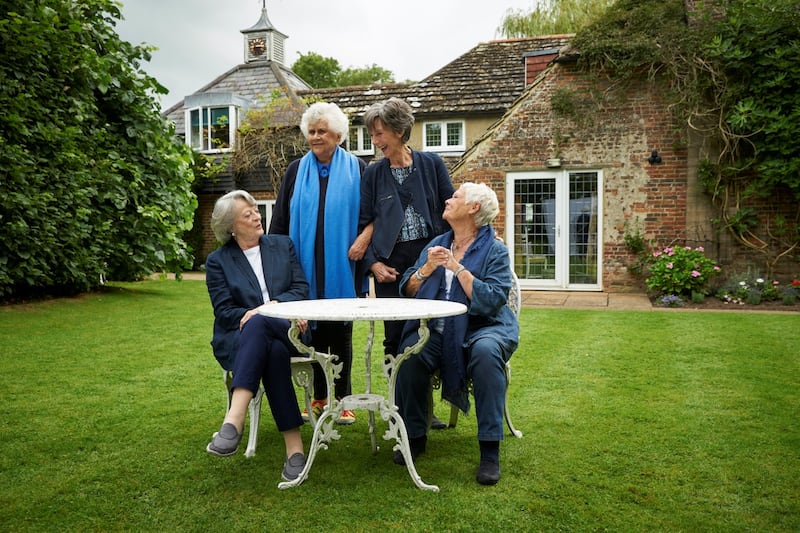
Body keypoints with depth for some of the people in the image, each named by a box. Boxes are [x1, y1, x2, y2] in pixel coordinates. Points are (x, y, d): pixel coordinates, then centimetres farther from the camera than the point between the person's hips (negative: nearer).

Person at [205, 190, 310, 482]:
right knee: (274, 352, -39)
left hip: (285, 332, 0)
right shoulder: (218, 261, 11)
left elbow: (301, 289, 6)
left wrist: (272, 306, -13)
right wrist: (251, 314, -18)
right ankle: (294, 449, -45)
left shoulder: (283, 245, 17)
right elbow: (224, 311, 0)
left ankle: (233, 422, -50)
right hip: (237, 339, 0)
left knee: (257, 324, -38)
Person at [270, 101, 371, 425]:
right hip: (306, 265, 2)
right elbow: (280, 217, 9)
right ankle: (319, 398, 18)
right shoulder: (296, 170, 10)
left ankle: (343, 399, 15)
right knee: (313, 329, 6)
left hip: (341, 265, -2)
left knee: (341, 331, 3)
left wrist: (364, 237, -14)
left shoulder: (357, 169, 4)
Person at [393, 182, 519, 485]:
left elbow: (492, 301, -16)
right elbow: (407, 291, 10)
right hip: (438, 330, 3)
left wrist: (458, 268, -15)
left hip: (483, 327, -3)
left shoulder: (494, 250, -1)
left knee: (486, 351, -37)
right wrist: (425, 270, -9)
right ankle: (415, 437, -6)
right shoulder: (437, 244, 14)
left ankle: (490, 450, -27)